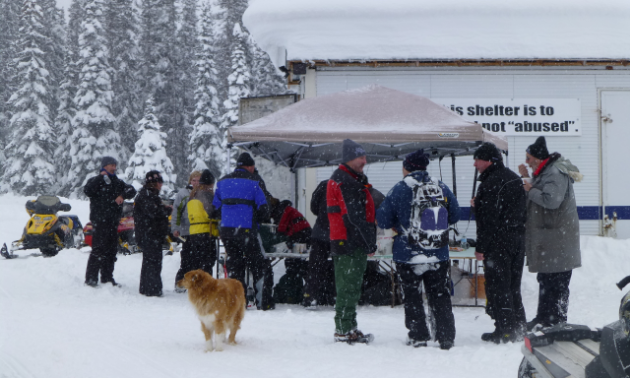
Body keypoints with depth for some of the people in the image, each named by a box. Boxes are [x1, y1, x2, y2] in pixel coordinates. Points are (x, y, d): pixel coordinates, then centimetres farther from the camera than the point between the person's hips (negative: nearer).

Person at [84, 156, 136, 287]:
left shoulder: (117, 182, 17)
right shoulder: (96, 181, -1)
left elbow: (131, 191, 12)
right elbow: (88, 190, -20)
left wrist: (123, 195, -8)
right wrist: (101, 177, -17)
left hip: (113, 222, 7)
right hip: (100, 221, -6)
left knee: (111, 251, 9)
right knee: (98, 250, -11)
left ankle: (107, 278, 16)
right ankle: (91, 278, -9)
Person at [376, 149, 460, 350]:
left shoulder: (399, 190, -10)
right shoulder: (442, 188, -1)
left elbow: (383, 221, -6)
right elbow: (454, 216, 9)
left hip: (408, 256, -3)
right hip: (439, 256, 3)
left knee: (412, 296, 11)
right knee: (440, 296, 13)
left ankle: (418, 336, 11)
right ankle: (446, 337, 11)